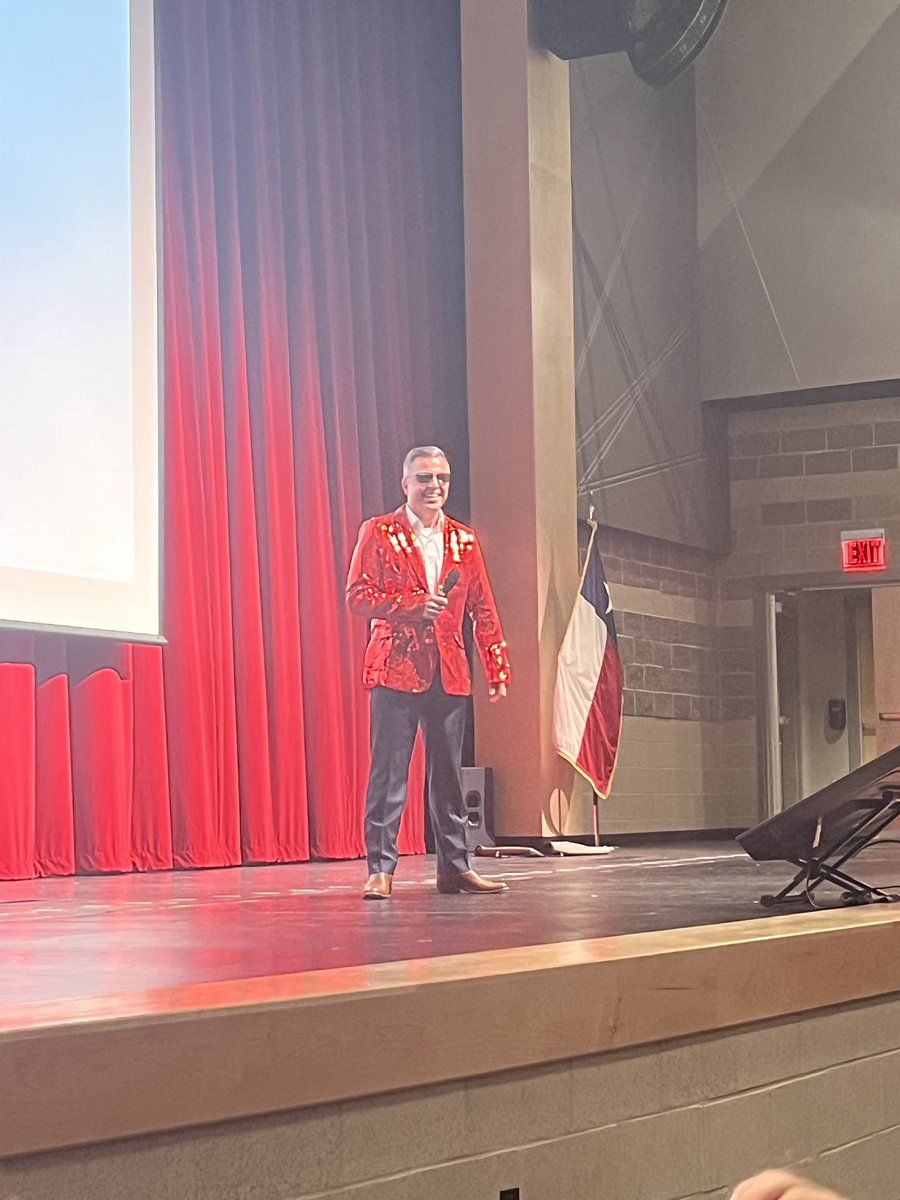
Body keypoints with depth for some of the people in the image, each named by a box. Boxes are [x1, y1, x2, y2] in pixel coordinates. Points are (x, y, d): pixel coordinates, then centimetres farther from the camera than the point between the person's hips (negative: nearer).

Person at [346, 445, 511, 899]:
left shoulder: (464, 541, 14)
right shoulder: (379, 532, 2)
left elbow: (482, 610, 14)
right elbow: (357, 594, -4)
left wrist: (497, 668, 8)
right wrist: (412, 605, -15)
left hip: (449, 673, 4)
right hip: (396, 667, -4)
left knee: (448, 772, 8)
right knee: (389, 771, -6)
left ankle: (455, 866, 14)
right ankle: (380, 869, -3)